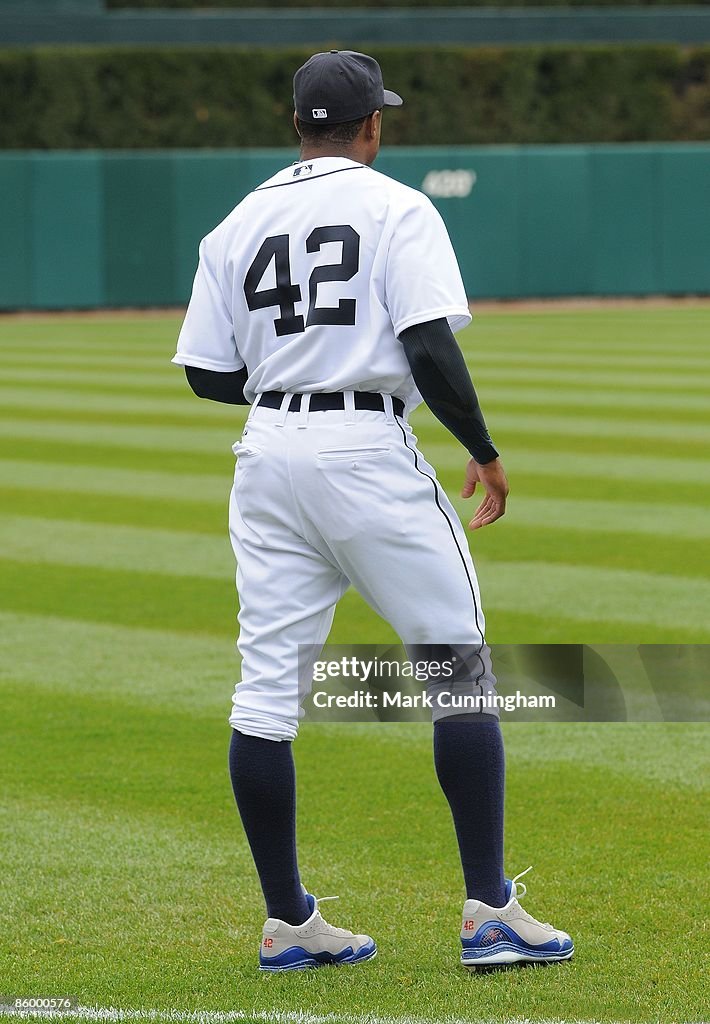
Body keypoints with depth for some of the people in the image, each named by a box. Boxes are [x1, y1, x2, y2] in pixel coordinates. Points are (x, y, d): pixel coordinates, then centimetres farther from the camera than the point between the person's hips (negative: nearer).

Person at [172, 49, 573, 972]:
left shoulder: (239, 224, 10)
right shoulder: (398, 210, -4)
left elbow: (208, 374, 10)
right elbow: (430, 347, -15)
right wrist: (483, 451, -4)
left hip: (268, 449, 5)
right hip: (368, 452, -5)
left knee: (266, 688, 6)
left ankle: (289, 924, 9)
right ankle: (490, 912, -1)